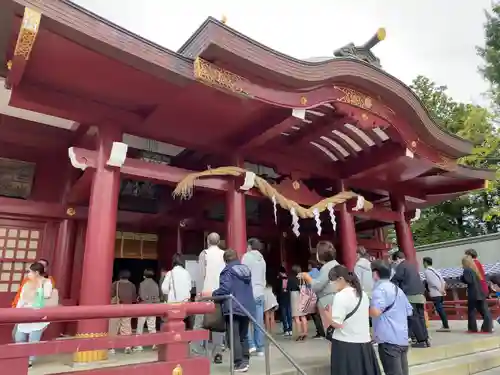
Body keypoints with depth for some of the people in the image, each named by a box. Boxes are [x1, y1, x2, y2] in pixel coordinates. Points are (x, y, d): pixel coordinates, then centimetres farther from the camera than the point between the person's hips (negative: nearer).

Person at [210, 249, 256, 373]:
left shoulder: (228, 271, -8)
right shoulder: (246, 269, 14)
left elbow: (225, 288, -20)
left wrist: (212, 294, -6)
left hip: (233, 308, -7)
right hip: (247, 308, 8)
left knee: (234, 337, -2)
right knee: (243, 335, 18)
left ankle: (239, 363, -5)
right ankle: (245, 360, 21)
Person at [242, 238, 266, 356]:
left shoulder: (247, 256, -3)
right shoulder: (262, 259, 15)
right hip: (260, 293, 6)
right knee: (259, 322, 6)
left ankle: (251, 344, -5)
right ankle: (260, 348, 9)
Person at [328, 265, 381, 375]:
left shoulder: (341, 296, -15)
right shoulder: (362, 294, 9)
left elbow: (336, 323, -20)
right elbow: (357, 317, 14)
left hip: (346, 344, -7)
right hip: (364, 342, 8)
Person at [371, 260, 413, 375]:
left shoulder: (379, 289, -12)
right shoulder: (397, 289, 15)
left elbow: (375, 312, -26)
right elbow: (409, 311, 22)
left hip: (389, 340, -9)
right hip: (403, 339, 9)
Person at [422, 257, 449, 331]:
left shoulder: (427, 271, -6)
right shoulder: (434, 270, 19)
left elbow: (432, 282, -16)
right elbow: (442, 280, 13)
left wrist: (439, 290, -14)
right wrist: (442, 289, 4)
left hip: (435, 293, -9)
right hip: (440, 293, 9)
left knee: (440, 309, -6)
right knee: (441, 309, 13)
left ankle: (446, 326, -6)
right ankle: (445, 325, 17)